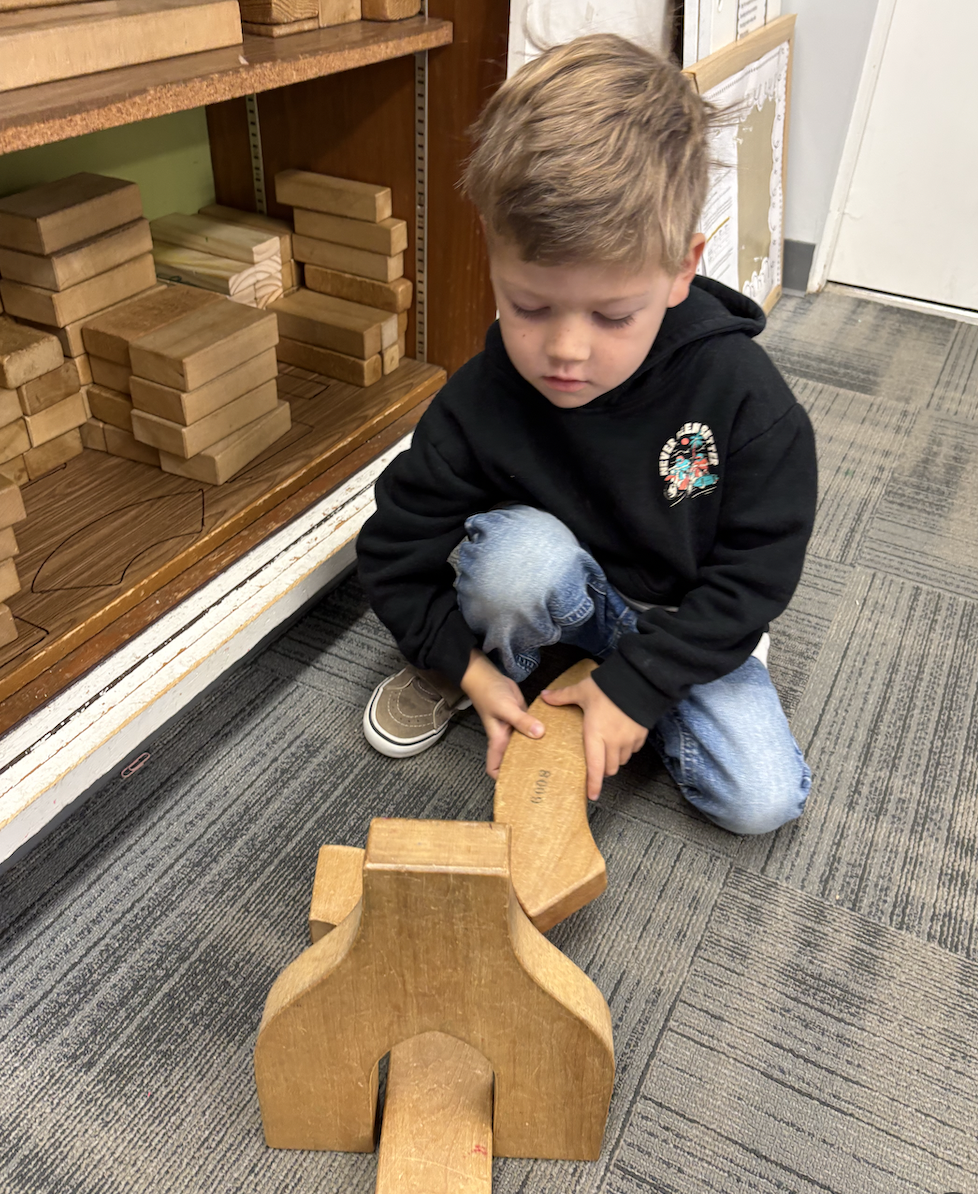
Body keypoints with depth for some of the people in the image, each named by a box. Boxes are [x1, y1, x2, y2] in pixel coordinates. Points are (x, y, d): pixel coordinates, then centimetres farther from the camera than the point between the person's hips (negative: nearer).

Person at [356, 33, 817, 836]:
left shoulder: (741, 392, -25)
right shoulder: (482, 404, -23)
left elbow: (757, 571, -17)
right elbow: (394, 552, -11)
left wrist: (637, 682, -21)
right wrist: (469, 665, -19)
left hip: (685, 619, 1)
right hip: (562, 595, 0)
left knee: (763, 800, -13)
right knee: (519, 549, -35)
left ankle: (614, 679, 10)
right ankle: (477, 673, -2)